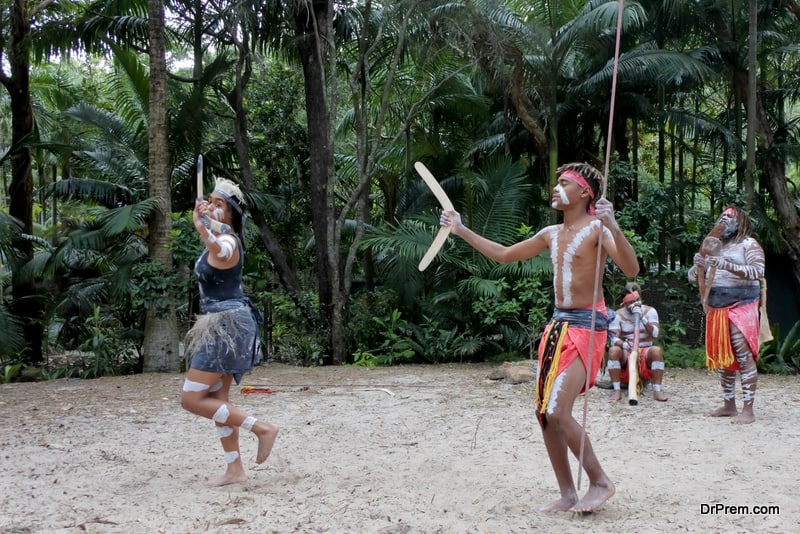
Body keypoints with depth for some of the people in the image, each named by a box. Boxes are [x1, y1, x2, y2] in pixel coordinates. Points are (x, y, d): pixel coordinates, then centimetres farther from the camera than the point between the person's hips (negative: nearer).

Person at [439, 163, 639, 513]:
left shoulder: (597, 228, -10)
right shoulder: (551, 234, 12)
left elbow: (631, 270, -24)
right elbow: (504, 255, 22)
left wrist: (613, 227, -37)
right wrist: (461, 230, 20)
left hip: (587, 326, -8)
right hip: (558, 324, 8)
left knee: (558, 412, -17)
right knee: (543, 414, 5)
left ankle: (600, 482, 0)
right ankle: (567, 495, 13)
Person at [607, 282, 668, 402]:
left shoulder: (649, 311, 0)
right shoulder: (618, 315, -2)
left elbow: (654, 334, -13)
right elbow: (613, 338, -15)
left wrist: (642, 317, -24)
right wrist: (623, 344, -38)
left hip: (645, 352, 0)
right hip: (626, 353, 0)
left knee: (657, 350, -32)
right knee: (613, 350, -32)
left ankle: (657, 390, -29)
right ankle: (617, 390, -30)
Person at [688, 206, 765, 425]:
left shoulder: (748, 244, 1)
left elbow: (758, 271, -15)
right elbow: (693, 277, 18)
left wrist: (726, 265, -25)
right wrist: (698, 265, -5)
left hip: (741, 306, -7)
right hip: (716, 309, 7)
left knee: (743, 356, -12)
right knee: (721, 358, 9)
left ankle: (748, 410, -12)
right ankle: (729, 405, 19)